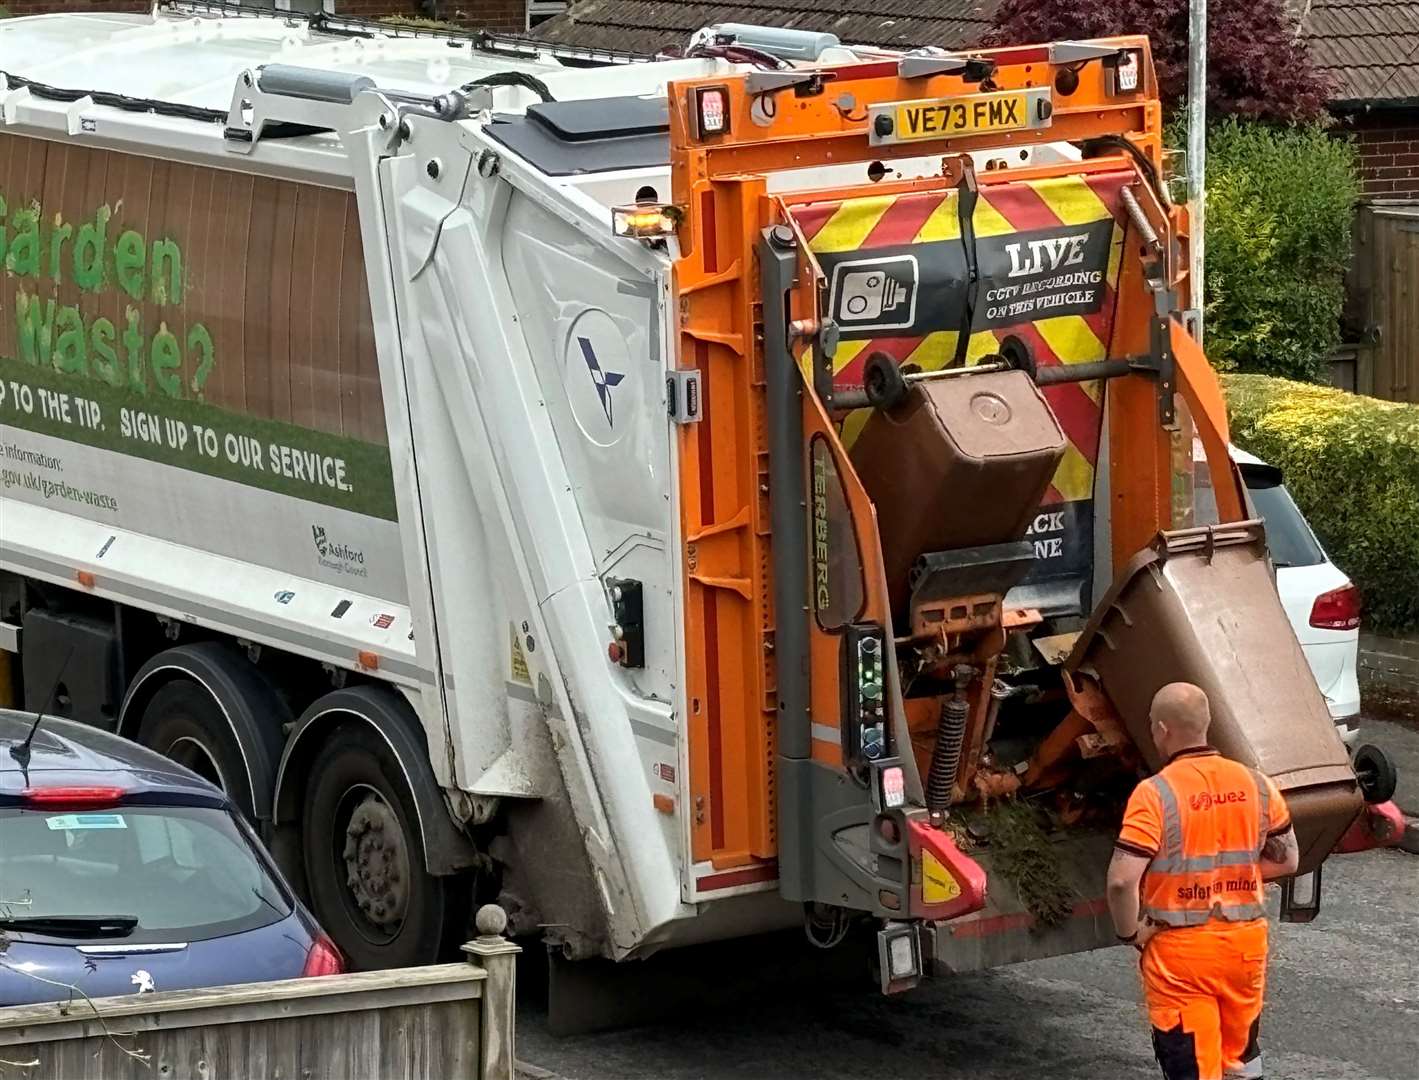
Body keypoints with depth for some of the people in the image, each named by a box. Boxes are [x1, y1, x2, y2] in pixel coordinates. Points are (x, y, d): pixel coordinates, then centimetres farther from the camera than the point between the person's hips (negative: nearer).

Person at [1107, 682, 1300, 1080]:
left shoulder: (1156, 794, -16)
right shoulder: (1255, 785, 1)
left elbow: (1122, 880, -23)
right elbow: (1286, 860, 12)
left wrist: (1129, 932, -7)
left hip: (1180, 952, -5)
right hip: (1246, 943, 5)